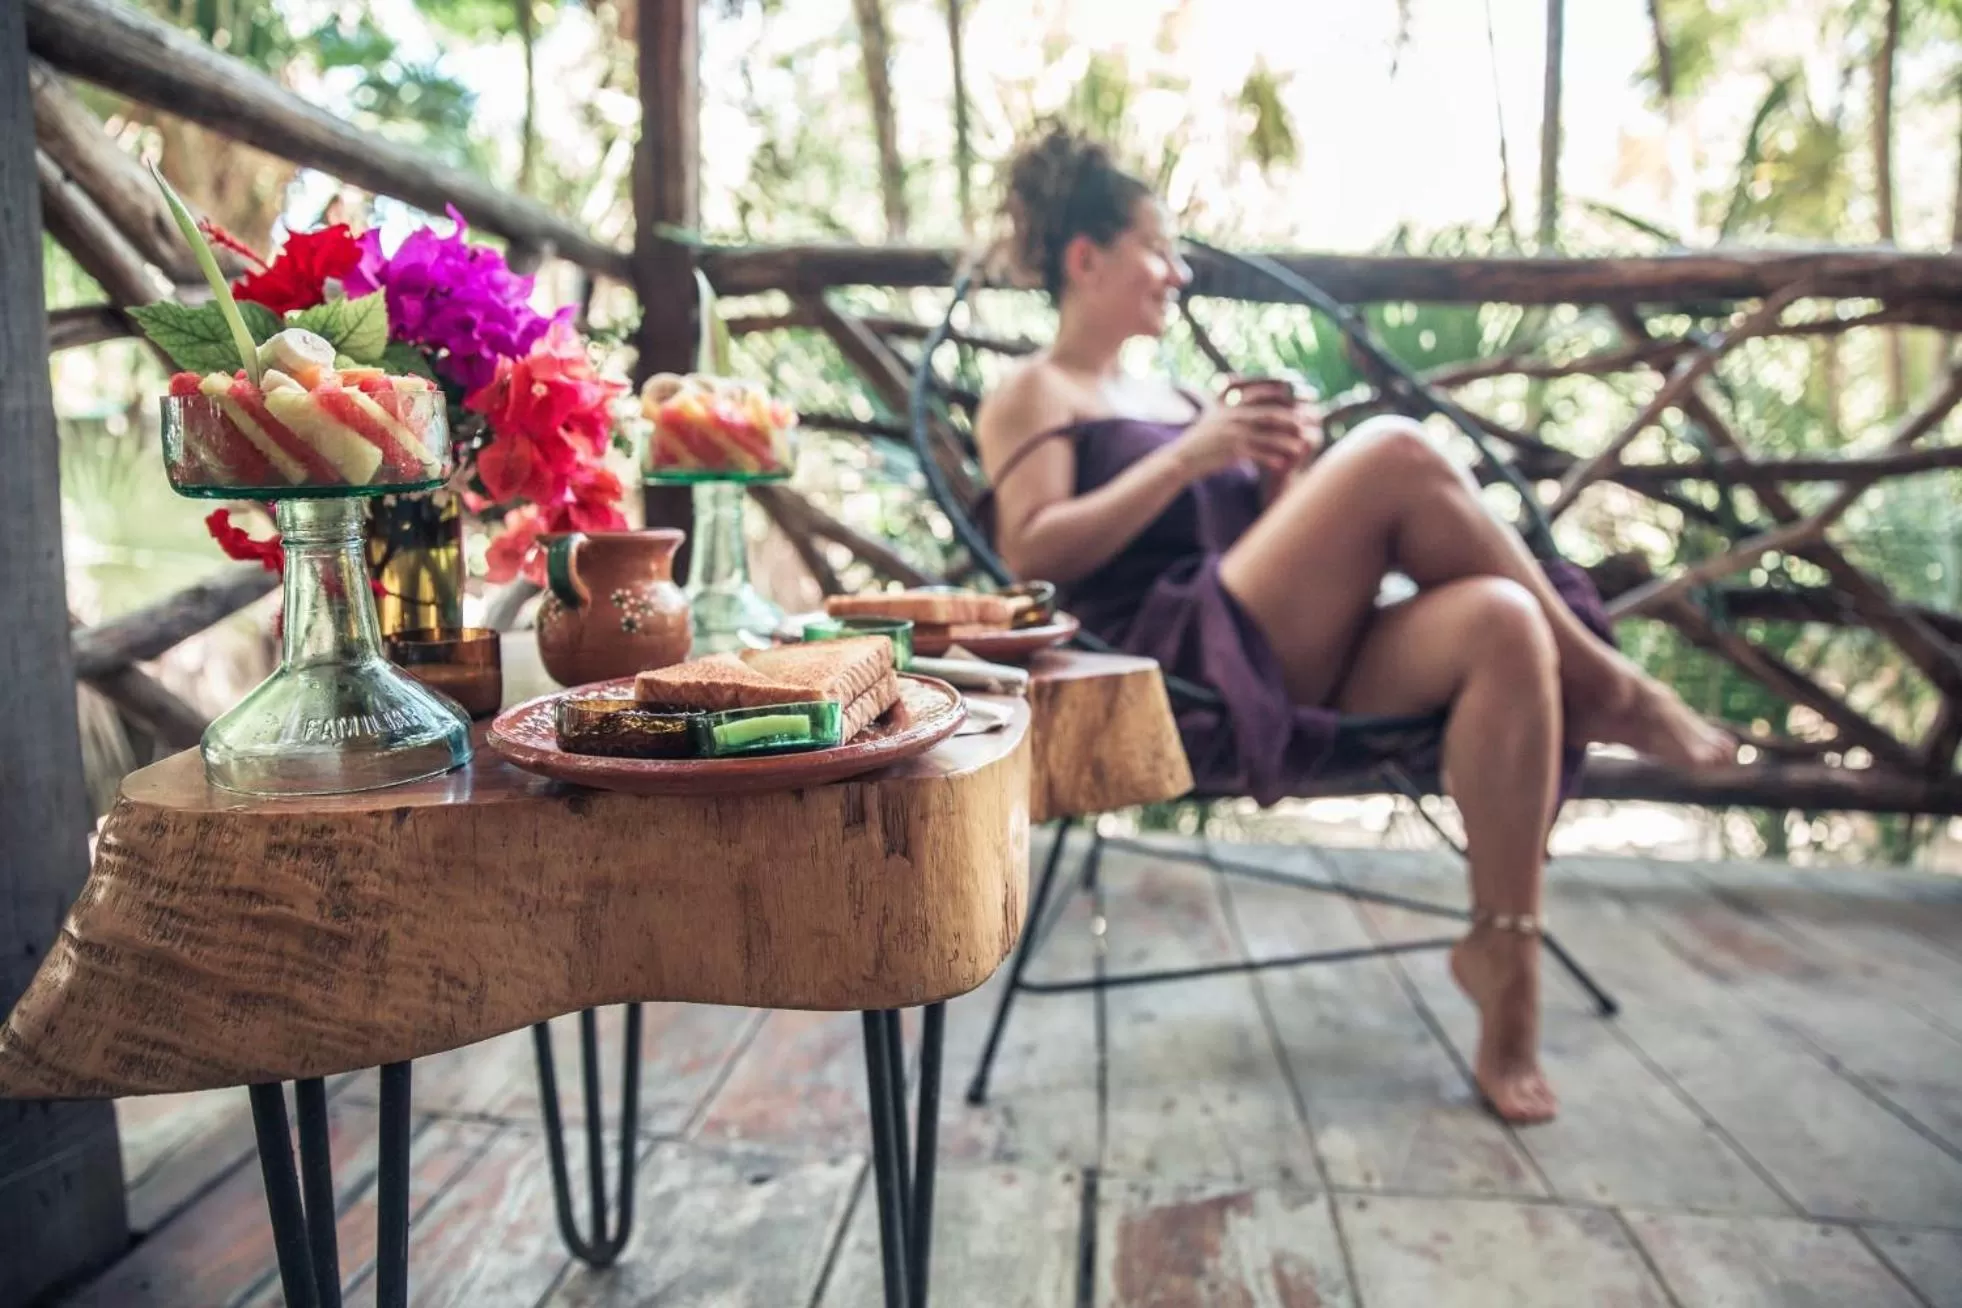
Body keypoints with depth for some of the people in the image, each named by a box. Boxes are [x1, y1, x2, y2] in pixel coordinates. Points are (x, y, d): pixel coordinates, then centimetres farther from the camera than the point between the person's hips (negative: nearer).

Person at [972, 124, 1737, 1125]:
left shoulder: (1165, 393, 30)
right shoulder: (1032, 395, 9)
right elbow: (1033, 553, -10)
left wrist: (1285, 477, 5)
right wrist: (1191, 453, -12)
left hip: (1295, 675, 7)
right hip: (1188, 675, -7)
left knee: (1502, 620, -22)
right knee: (1395, 452, -22)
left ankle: (1505, 950, -20)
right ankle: (1608, 689, -6)